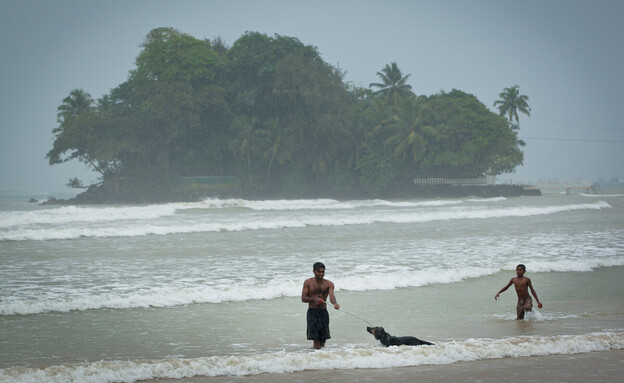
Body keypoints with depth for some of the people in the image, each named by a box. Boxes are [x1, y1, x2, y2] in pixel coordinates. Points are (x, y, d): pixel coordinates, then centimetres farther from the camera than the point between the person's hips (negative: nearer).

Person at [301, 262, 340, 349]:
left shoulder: (328, 284, 0)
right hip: (312, 312, -2)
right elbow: (303, 298, -6)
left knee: (323, 339, 6)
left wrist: (335, 303, -41)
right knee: (316, 338, -9)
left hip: (323, 312, 2)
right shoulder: (308, 282, -1)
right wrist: (314, 299, -25)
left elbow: (331, 296, -17)